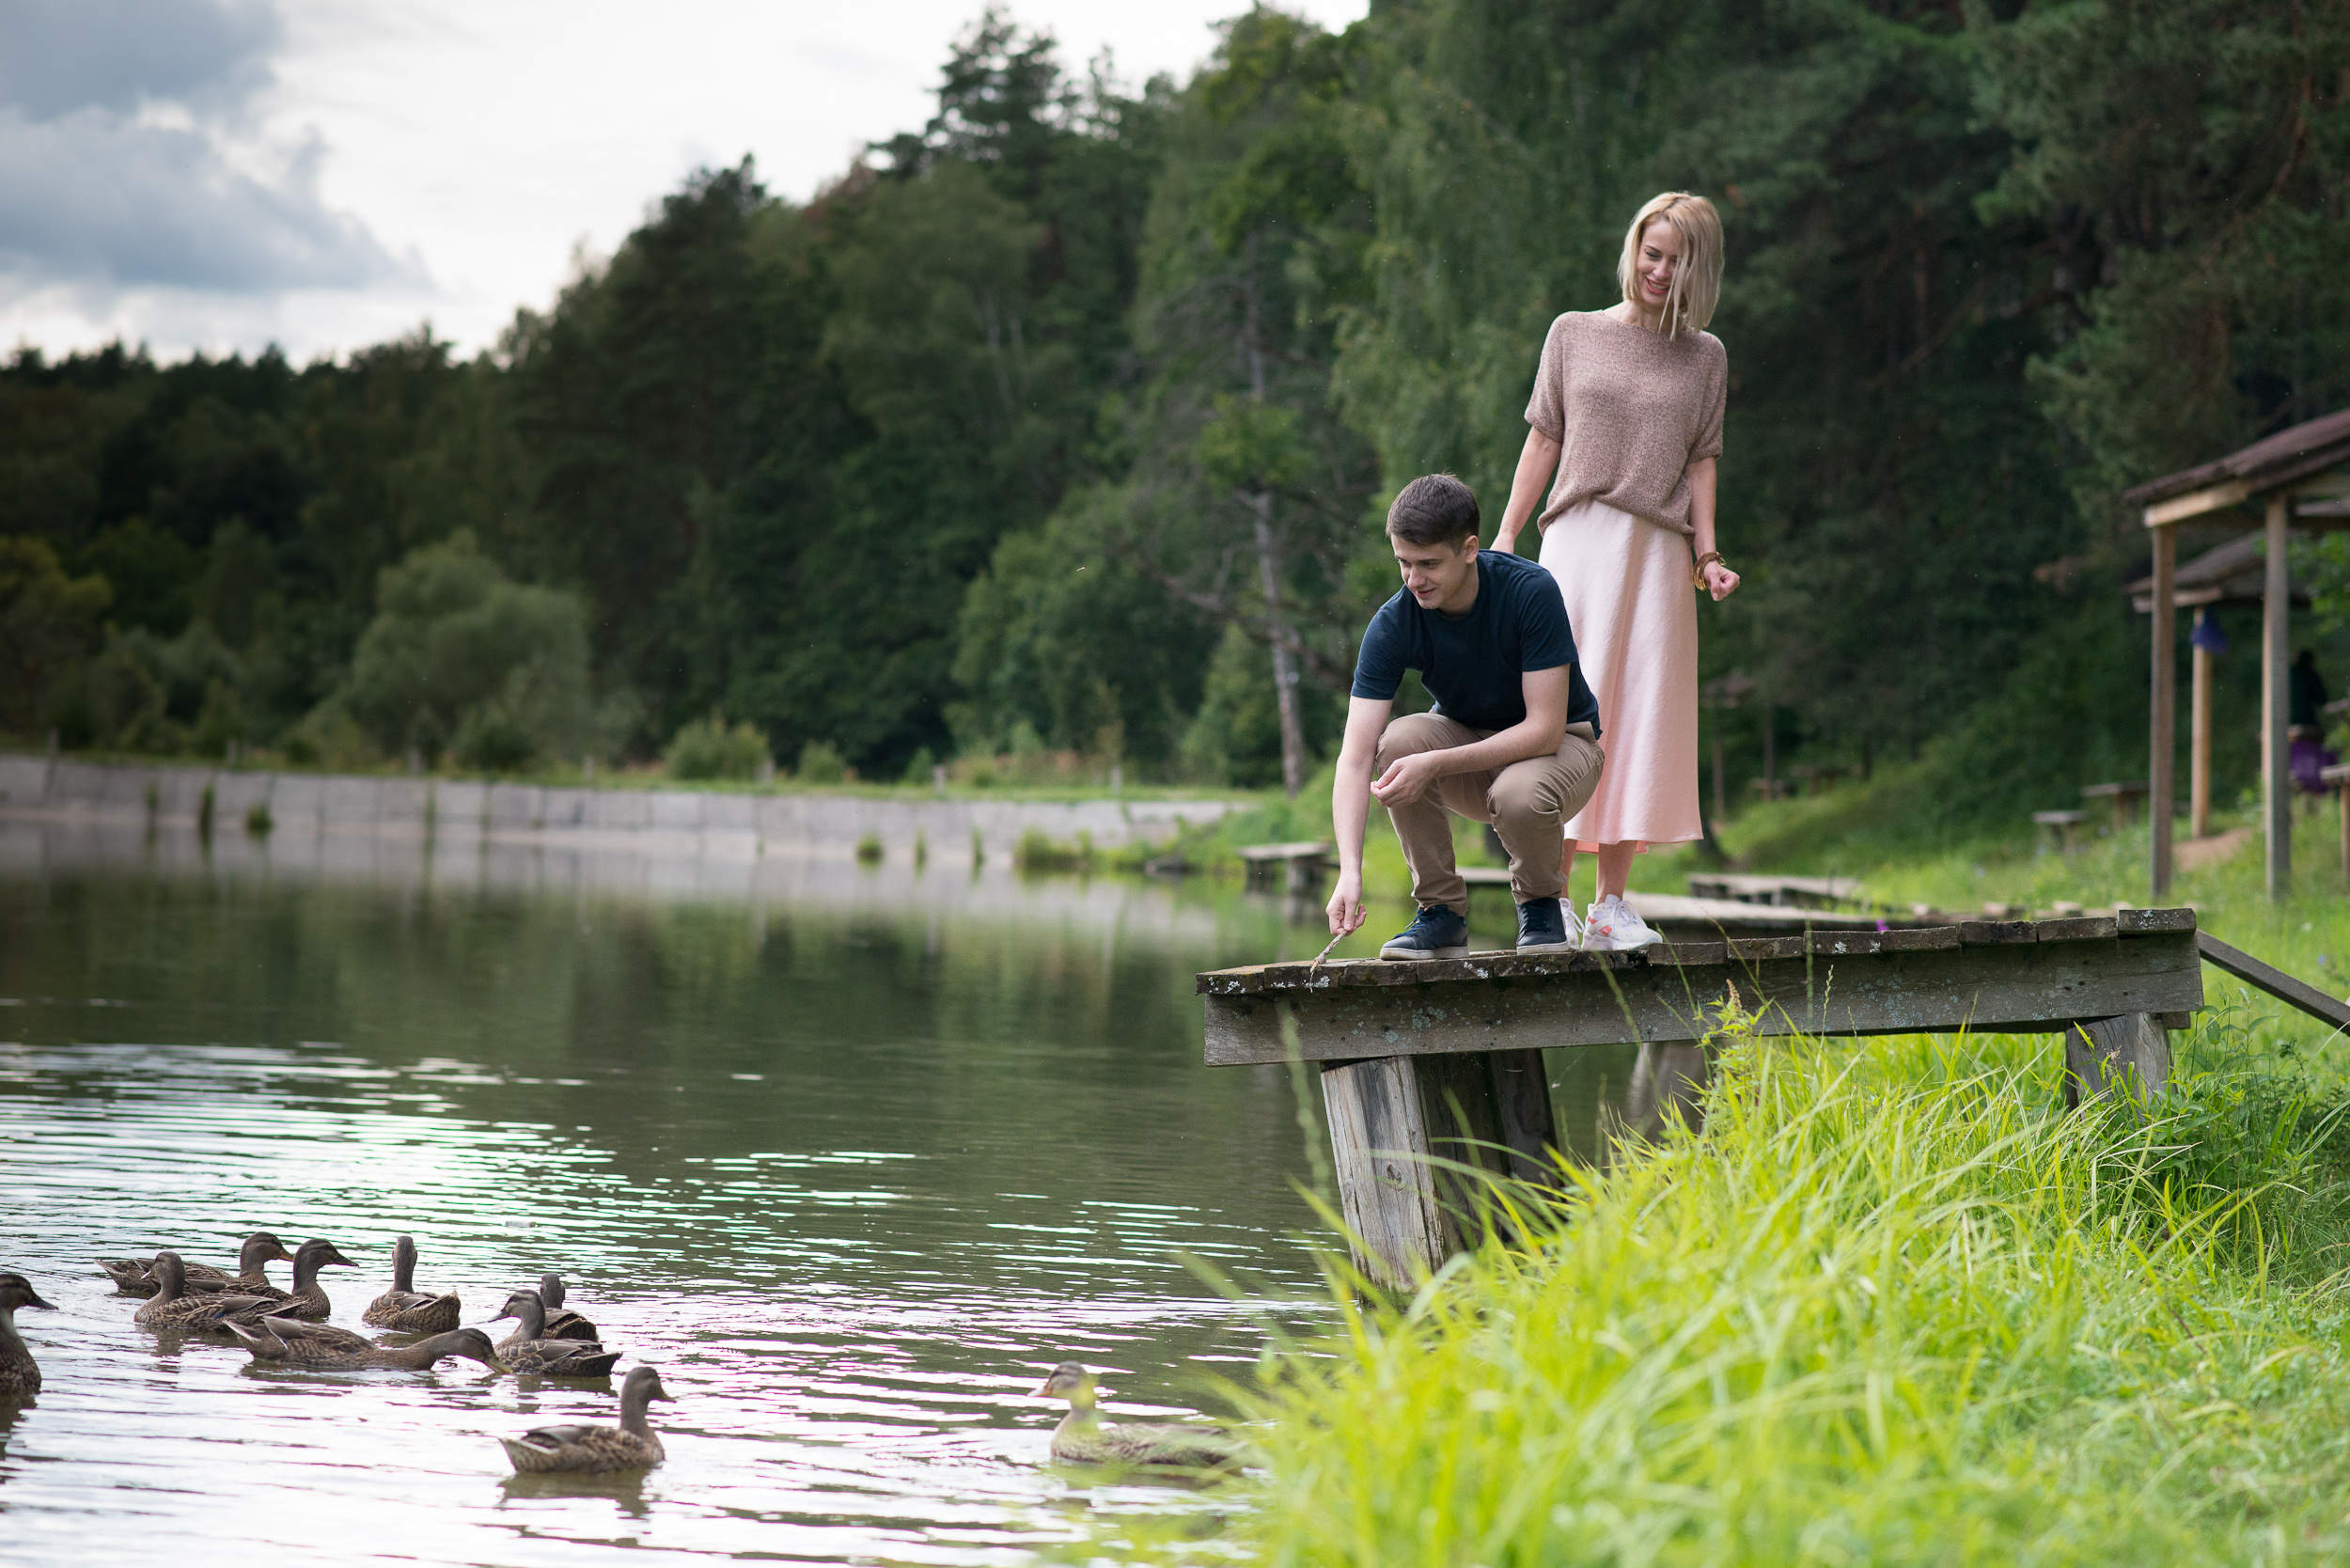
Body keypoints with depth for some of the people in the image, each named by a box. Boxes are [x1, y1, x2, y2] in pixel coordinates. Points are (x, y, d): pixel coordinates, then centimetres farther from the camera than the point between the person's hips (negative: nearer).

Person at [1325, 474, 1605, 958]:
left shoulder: (1531, 591, -28)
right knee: (1398, 740, -30)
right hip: (1467, 740, 3)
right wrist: (1350, 872, -39)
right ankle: (1441, 911, -13)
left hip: (1563, 742, -3)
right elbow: (1355, 758, -26)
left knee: (1518, 795, -37)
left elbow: (1544, 728, -29)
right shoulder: (1394, 624, -21)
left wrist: (1435, 764, -39)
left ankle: (1540, 902, -4)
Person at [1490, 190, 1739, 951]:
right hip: (1577, 543, -1)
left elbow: (1700, 461, 10)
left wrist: (1707, 554, -1)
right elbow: (1544, 441, 10)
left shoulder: (1704, 357, 12)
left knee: (1640, 717, -1)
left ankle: (1612, 903, 2)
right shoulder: (1575, 334, 10)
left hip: (1657, 552, 1)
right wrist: (1505, 536, 3)